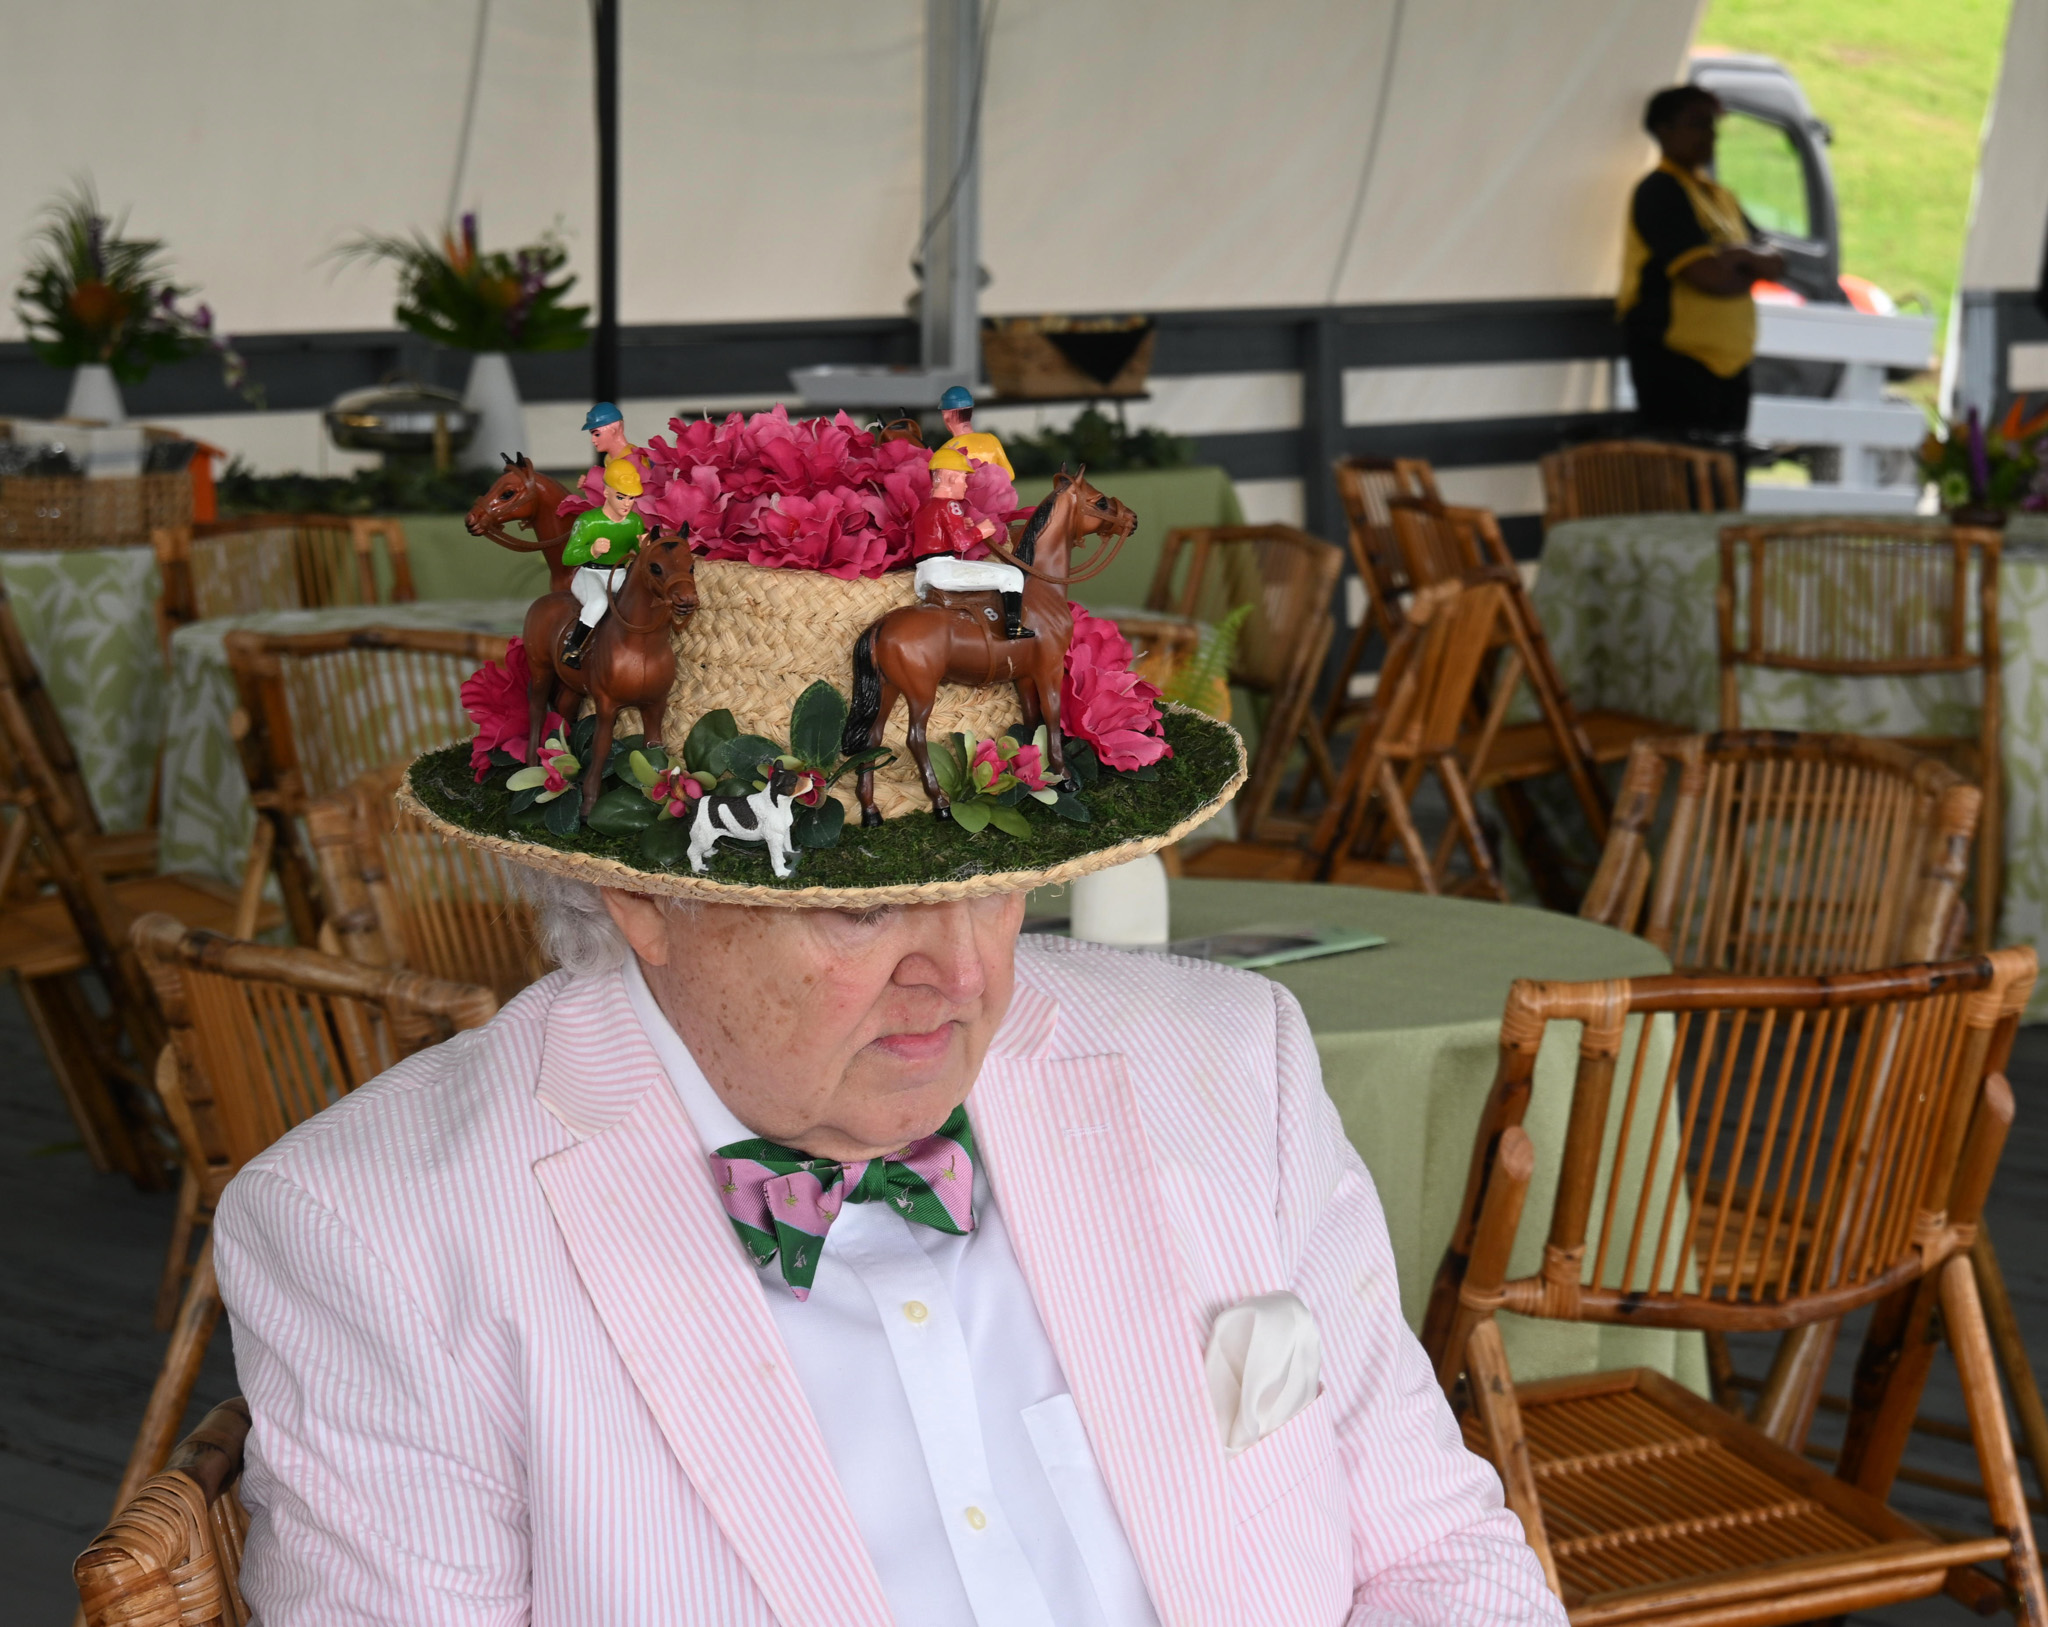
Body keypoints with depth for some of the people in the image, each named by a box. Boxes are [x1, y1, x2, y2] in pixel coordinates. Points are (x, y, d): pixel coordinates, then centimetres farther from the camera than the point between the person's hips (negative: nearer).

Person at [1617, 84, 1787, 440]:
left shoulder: (1719, 196, 20)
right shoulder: (1660, 192, -8)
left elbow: (1775, 263, 13)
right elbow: (1708, 275, -18)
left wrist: (1741, 256, -8)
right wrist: (1747, 271, 2)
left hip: (1729, 360, 9)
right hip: (1674, 361, -9)